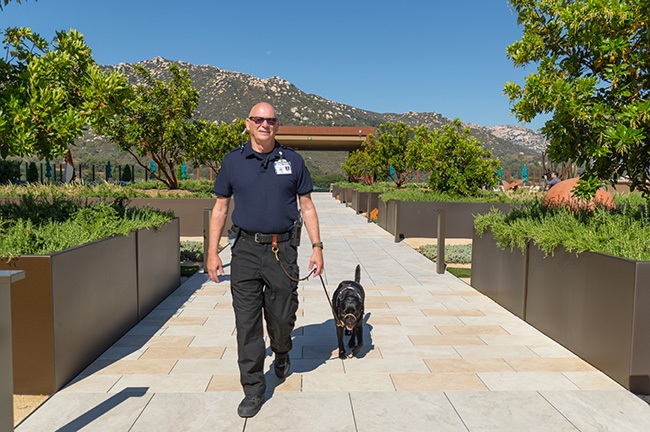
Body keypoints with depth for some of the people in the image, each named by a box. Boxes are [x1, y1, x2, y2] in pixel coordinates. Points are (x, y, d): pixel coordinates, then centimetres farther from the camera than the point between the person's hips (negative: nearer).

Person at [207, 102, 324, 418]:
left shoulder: (292, 161, 5)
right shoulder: (233, 161, 5)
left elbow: (307, 206, 8)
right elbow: (220, 208, 8)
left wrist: (317, 246, 0)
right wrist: (212, 252, 3)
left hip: (283, 249, 0)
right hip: (245, 249, 0)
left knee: (282, 317, 9)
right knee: (247, 322, 2)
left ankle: (281, 352, 44)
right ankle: (253, 390, 16)